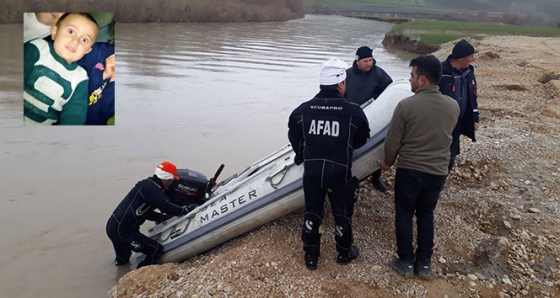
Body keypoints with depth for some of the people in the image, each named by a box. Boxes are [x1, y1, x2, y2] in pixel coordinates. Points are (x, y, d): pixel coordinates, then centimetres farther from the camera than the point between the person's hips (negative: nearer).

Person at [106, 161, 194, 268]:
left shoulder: (147, 184, 13)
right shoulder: (151, 188, -17)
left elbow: (147, 213, 19)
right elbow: (166, 207, -24)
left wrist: (166, 217, 16)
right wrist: (185, 210, -7)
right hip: (123, 232, -10)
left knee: (122, 262, 30)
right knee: (157, 250, -4)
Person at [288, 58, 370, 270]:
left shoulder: (302, 110, -7)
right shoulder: (354, 112, -14)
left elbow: (294, 140, 4)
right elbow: (360, 141, 1)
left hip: (312, 171, 2)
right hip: (339, 173, -2)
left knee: (312, 213, 18)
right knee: (342, 214, 19)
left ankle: (311, 256, 29)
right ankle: (345, 253, 38)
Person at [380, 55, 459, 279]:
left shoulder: (406, 105, -18)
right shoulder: (453, 106, -4)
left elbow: (393, 142, -10)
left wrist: (388, 162, 8)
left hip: (409, 171, -4)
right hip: (438, 172, 4)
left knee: (404, 214, 14)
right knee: (426, 215, 19)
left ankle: (406, 262, 21)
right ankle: (424, 263, 26)